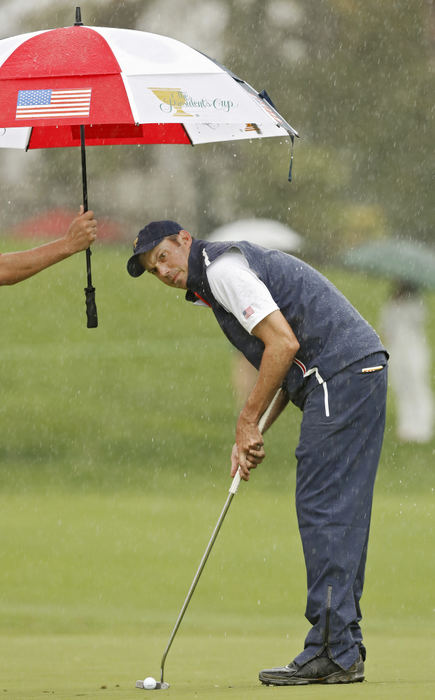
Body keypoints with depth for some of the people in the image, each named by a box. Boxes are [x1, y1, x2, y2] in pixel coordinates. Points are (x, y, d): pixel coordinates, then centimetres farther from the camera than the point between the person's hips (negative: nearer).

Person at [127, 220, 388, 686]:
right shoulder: (215, 283, 24)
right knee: (341, 513, 10)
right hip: (363, 369, 11)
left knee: (324, 508, -11)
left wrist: (248, 420, -9)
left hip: (342, 374, -11)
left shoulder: (224, 268, -8)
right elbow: (290, 367, 23)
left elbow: (284, 344, -17)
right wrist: (253, 437, 12)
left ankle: (333, 653, -13)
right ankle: (345, 647, 11)